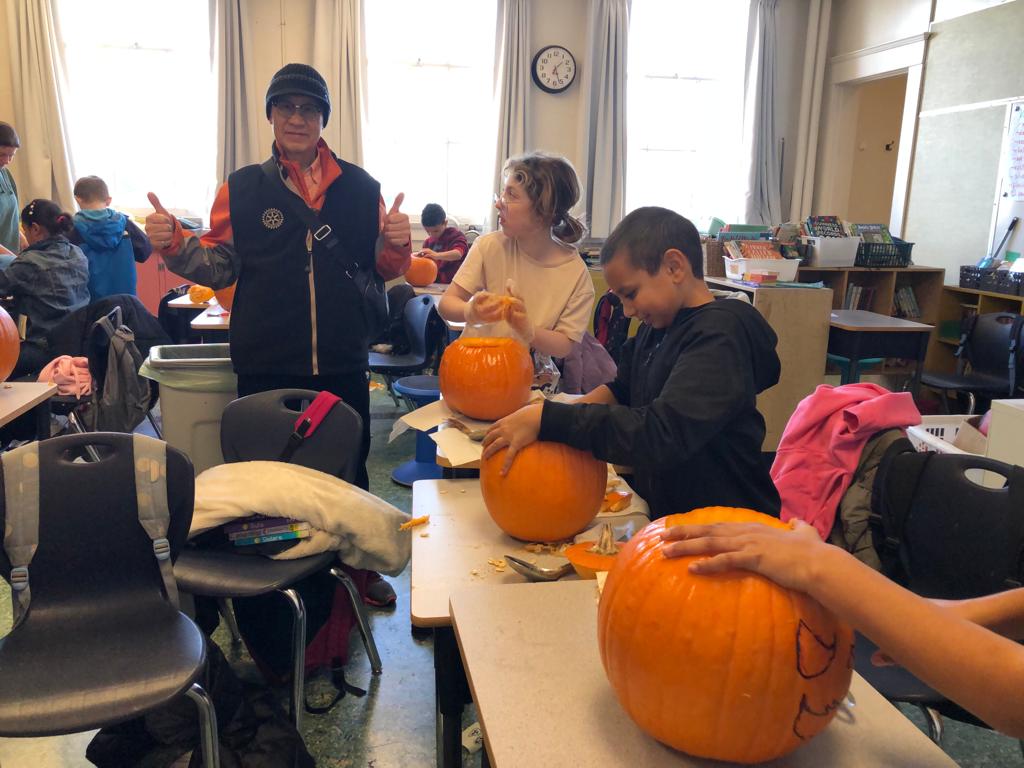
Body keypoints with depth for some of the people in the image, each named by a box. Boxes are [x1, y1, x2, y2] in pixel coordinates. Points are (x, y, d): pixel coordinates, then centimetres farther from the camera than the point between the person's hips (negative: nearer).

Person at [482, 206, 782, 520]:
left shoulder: (719, 335, -18)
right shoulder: (658, 326, 9)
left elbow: (660, 435, -28)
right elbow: (623, 390, 21)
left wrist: (546, 418, -26)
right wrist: (565, 417, 1)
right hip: (663, 511, 7)